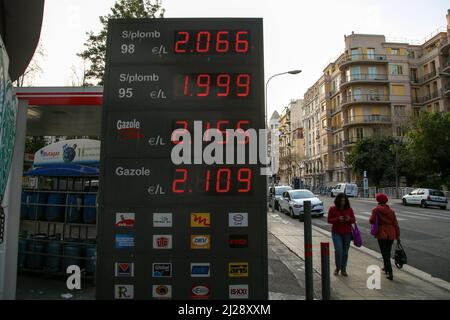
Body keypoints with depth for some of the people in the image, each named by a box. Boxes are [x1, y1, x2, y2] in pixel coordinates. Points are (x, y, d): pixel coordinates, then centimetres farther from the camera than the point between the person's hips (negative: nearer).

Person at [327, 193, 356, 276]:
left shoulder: (349, 209, 2)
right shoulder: (332, 209, -4)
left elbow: (354, 220, 6)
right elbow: (329, 220, -5)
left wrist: (349, 219, -17)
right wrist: (338, 219, -22)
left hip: (347, 233, 2)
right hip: (336, 233, -2)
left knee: (345, 252, 6)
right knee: (338, 250, -13)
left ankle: (343, 269, 21)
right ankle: (337, 268, 11)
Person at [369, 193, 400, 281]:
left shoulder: (376, 210, -6)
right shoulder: (391, 211, 6)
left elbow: (371, 221, -14)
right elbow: (395, 223, 5)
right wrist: (398, 235, 10)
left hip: (382, 234, -5)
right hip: (391, 234, 5)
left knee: (385, 253, -2)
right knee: (388, 252, 21)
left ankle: (390, 273, -8)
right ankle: (386, 268, 38)